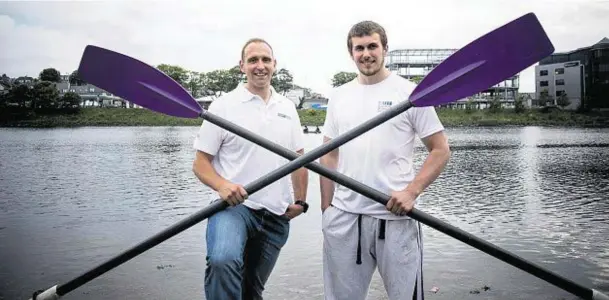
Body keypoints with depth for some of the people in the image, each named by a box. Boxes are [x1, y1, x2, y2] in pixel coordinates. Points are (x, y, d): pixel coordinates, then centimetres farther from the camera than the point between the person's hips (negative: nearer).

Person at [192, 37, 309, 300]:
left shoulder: (287, 107, 10)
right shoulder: (223, 106, -4)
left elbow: (298, 158, 17)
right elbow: (200, 162, -4)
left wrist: (301, 201, 8)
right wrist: (222, 185, -23)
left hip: (277, 214, 5)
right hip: (234, 206, -4)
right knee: (223, 261, -35)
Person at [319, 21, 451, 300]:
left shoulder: (409, 92, -2)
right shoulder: (338, 96, 10)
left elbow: (441, 149, -2)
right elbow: (329, 156, 13)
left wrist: (412, 192, -14)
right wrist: (326, 208, 9)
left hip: (395, 216, -3)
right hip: (343, 216, 4)